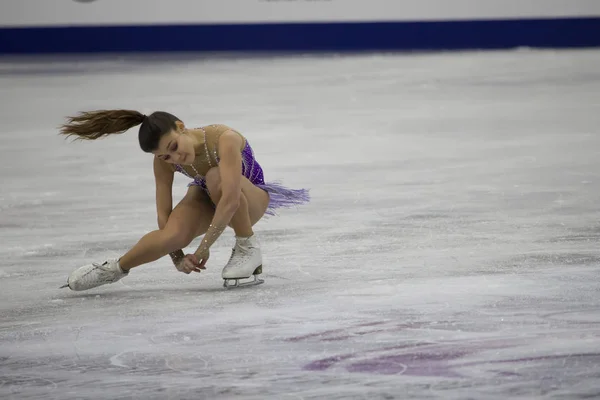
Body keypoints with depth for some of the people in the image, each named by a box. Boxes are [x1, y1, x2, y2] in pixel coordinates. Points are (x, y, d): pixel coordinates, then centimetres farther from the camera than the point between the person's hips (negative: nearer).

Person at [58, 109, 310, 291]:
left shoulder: (224, 139, -37)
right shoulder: (164, 162, -22)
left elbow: (230, 200, -44)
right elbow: (164, 214, -18)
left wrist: (204, 247, -40)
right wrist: (178, 258, -27)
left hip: (252, 200, -3)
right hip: (207, 199, 3)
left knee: (215, 177, -38)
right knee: (172, 236, -31)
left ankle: (248, 248, -19)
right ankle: (116, 269, -7)